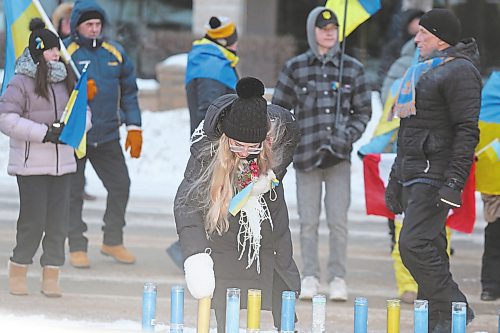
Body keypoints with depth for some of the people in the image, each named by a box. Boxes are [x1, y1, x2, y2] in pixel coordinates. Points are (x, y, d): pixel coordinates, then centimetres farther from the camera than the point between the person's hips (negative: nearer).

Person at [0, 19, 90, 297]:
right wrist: (44, 132, -18)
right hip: (31, 165, -5)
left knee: (59, 220, 3)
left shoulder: (66, 80, 11)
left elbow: (84, 112, 19)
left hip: (63, 162, 5)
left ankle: (51, 277, 11)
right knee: (33, 221, -5)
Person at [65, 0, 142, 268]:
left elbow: (128, 92, 13)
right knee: (73, 192, 0)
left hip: (107, 135, 4)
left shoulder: (115, 53, 7)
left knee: (120, 185, 5)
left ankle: (112, 241, 20)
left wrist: (134, 128, 8)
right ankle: (77, 247, 10)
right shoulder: (65, 53, -7)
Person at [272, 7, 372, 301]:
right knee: (308, 220, 1)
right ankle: (310, 277, 10)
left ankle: (338, 278, 4)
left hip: (339, 154, 0)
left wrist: (349, 135, -2)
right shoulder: (296, 68, 5)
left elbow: (363, 110, 13)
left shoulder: (353, 68, 7)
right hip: (306, 153, 0)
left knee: (338, 219, -4)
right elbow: (280, 108, 11)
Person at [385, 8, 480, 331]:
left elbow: (467, 131, -18)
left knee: (415, 246, -17)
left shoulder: (459, 71, -10)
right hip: (413, 174, 10)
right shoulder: (424, 70, 21)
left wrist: (455, 182, -24)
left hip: (435, 175, -10)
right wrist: (396, 177, 26)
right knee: (430, 249, 8)